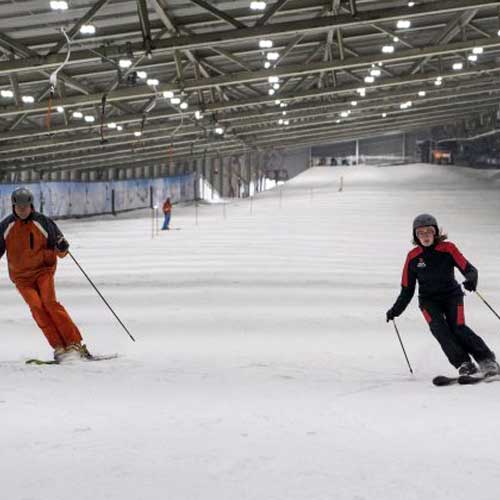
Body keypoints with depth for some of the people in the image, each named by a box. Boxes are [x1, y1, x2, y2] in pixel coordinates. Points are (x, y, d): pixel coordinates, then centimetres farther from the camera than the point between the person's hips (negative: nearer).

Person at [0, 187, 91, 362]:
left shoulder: (43, 222, -5)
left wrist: (62, 248, -20)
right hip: (21, 276, 2)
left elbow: (60, 249, 1)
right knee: (36, 306, -20)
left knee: (49, 302, -22)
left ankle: (75, 344, -19)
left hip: (43, 270, -1)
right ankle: (59, 348, -21)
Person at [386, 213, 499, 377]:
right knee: (438, 327, -25)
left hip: (451, 295, -2)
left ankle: (487, 361, -18)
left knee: (458, 328, -23)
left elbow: (469, 269, -12)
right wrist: (396, 310, 2)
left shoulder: (447, 249, -7)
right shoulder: (413, 257, 0)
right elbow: (407, 290, 8)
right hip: (428, 300, 2)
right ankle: (464, 364, -26)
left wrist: (471, 279, -35)